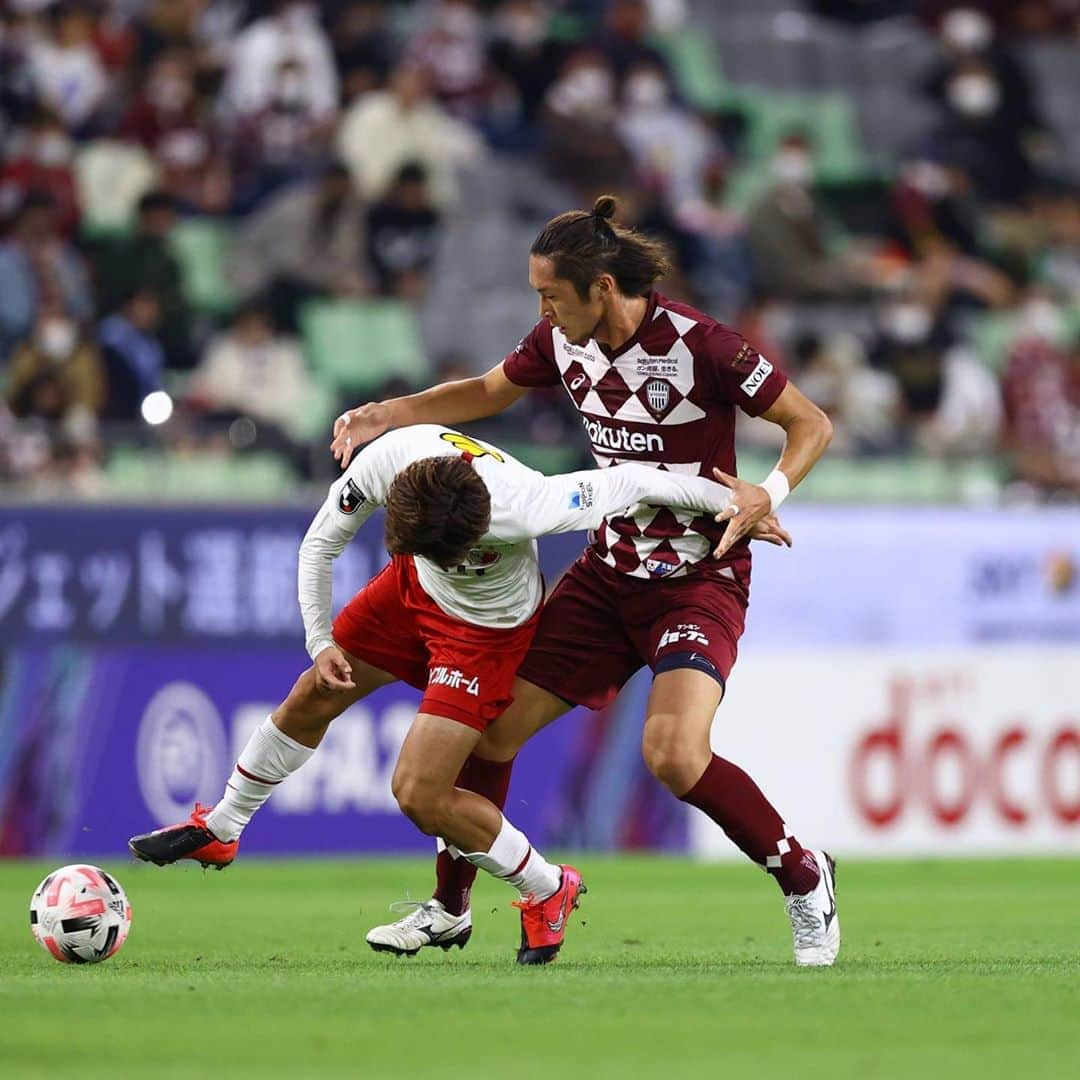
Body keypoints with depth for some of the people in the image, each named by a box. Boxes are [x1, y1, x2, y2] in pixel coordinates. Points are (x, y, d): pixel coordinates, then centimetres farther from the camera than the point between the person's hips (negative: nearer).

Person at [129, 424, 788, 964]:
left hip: (487, 628, -5)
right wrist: (320, 641, -8)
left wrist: (742, 504, -20)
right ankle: (220, 831, 41)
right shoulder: (384, 462, -32)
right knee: (311, 700, 16)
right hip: (415, 592, 5)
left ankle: (548, 892, 9)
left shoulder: (523, 506, -44)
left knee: (419, 794, -13)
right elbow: (321, 543, -11)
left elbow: (631, 482, -30)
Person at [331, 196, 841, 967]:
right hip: (611, 570, 7)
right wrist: (387, 414, 6)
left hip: (701, 579, -6)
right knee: (492, 726, 2)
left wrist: (770, 492, -30)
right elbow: (487, 393, 18)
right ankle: (450, 904, 22)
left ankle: (804, 877, -4)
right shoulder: (563, 341, -3)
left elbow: (812, 424, -12)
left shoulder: (699, 345, -21)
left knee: (673, 753, -27)